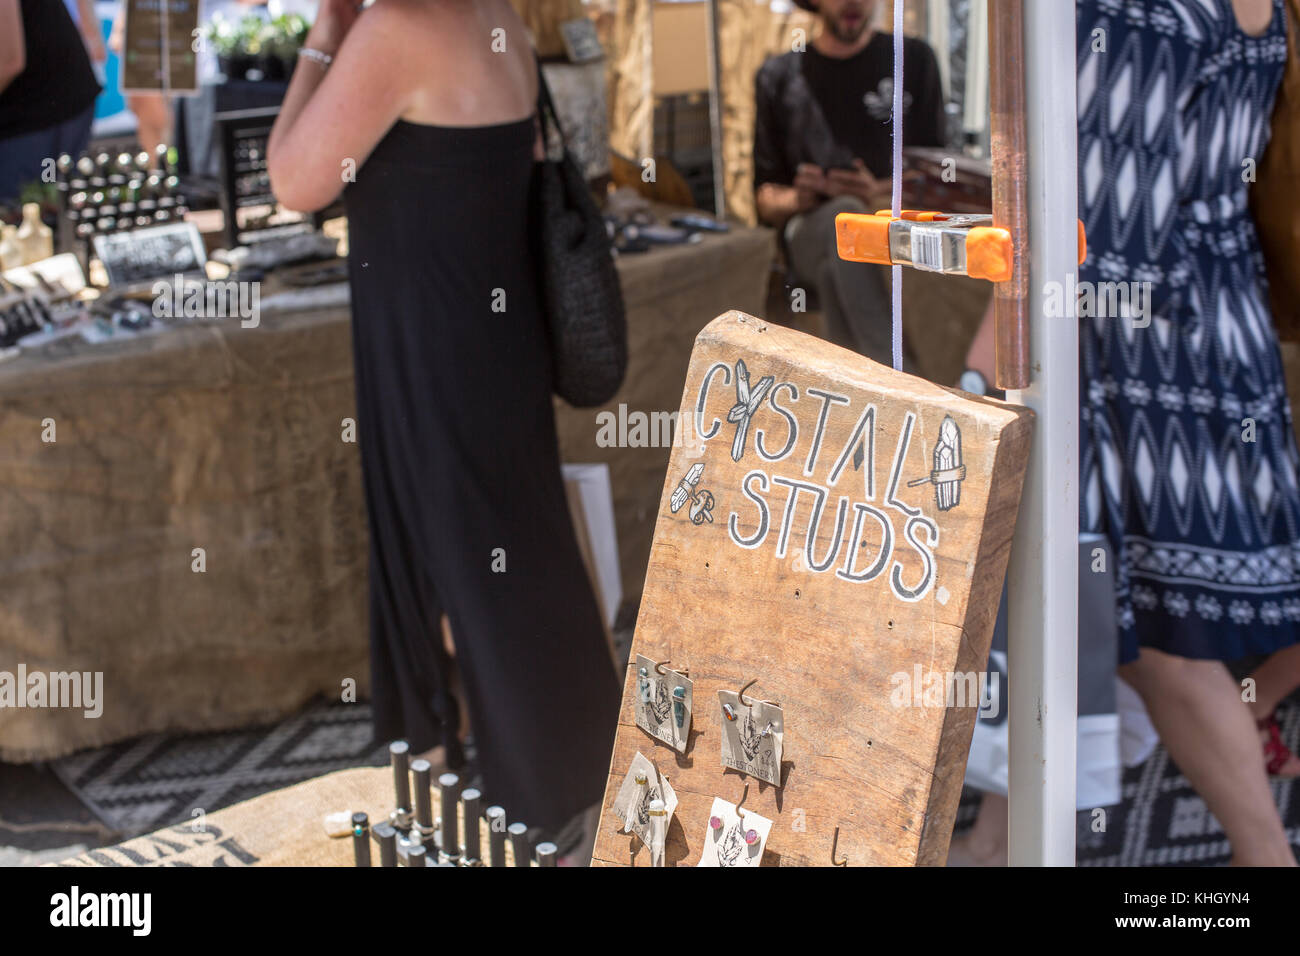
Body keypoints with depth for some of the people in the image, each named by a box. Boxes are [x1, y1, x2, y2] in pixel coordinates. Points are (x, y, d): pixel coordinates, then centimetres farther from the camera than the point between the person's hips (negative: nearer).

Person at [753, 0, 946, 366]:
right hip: (810, 233, -1)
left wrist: (881, 193, -12)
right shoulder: (779, 77, 16)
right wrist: (797, 199, -11)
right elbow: (765, 197, 14)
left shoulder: (913, 59, 16)